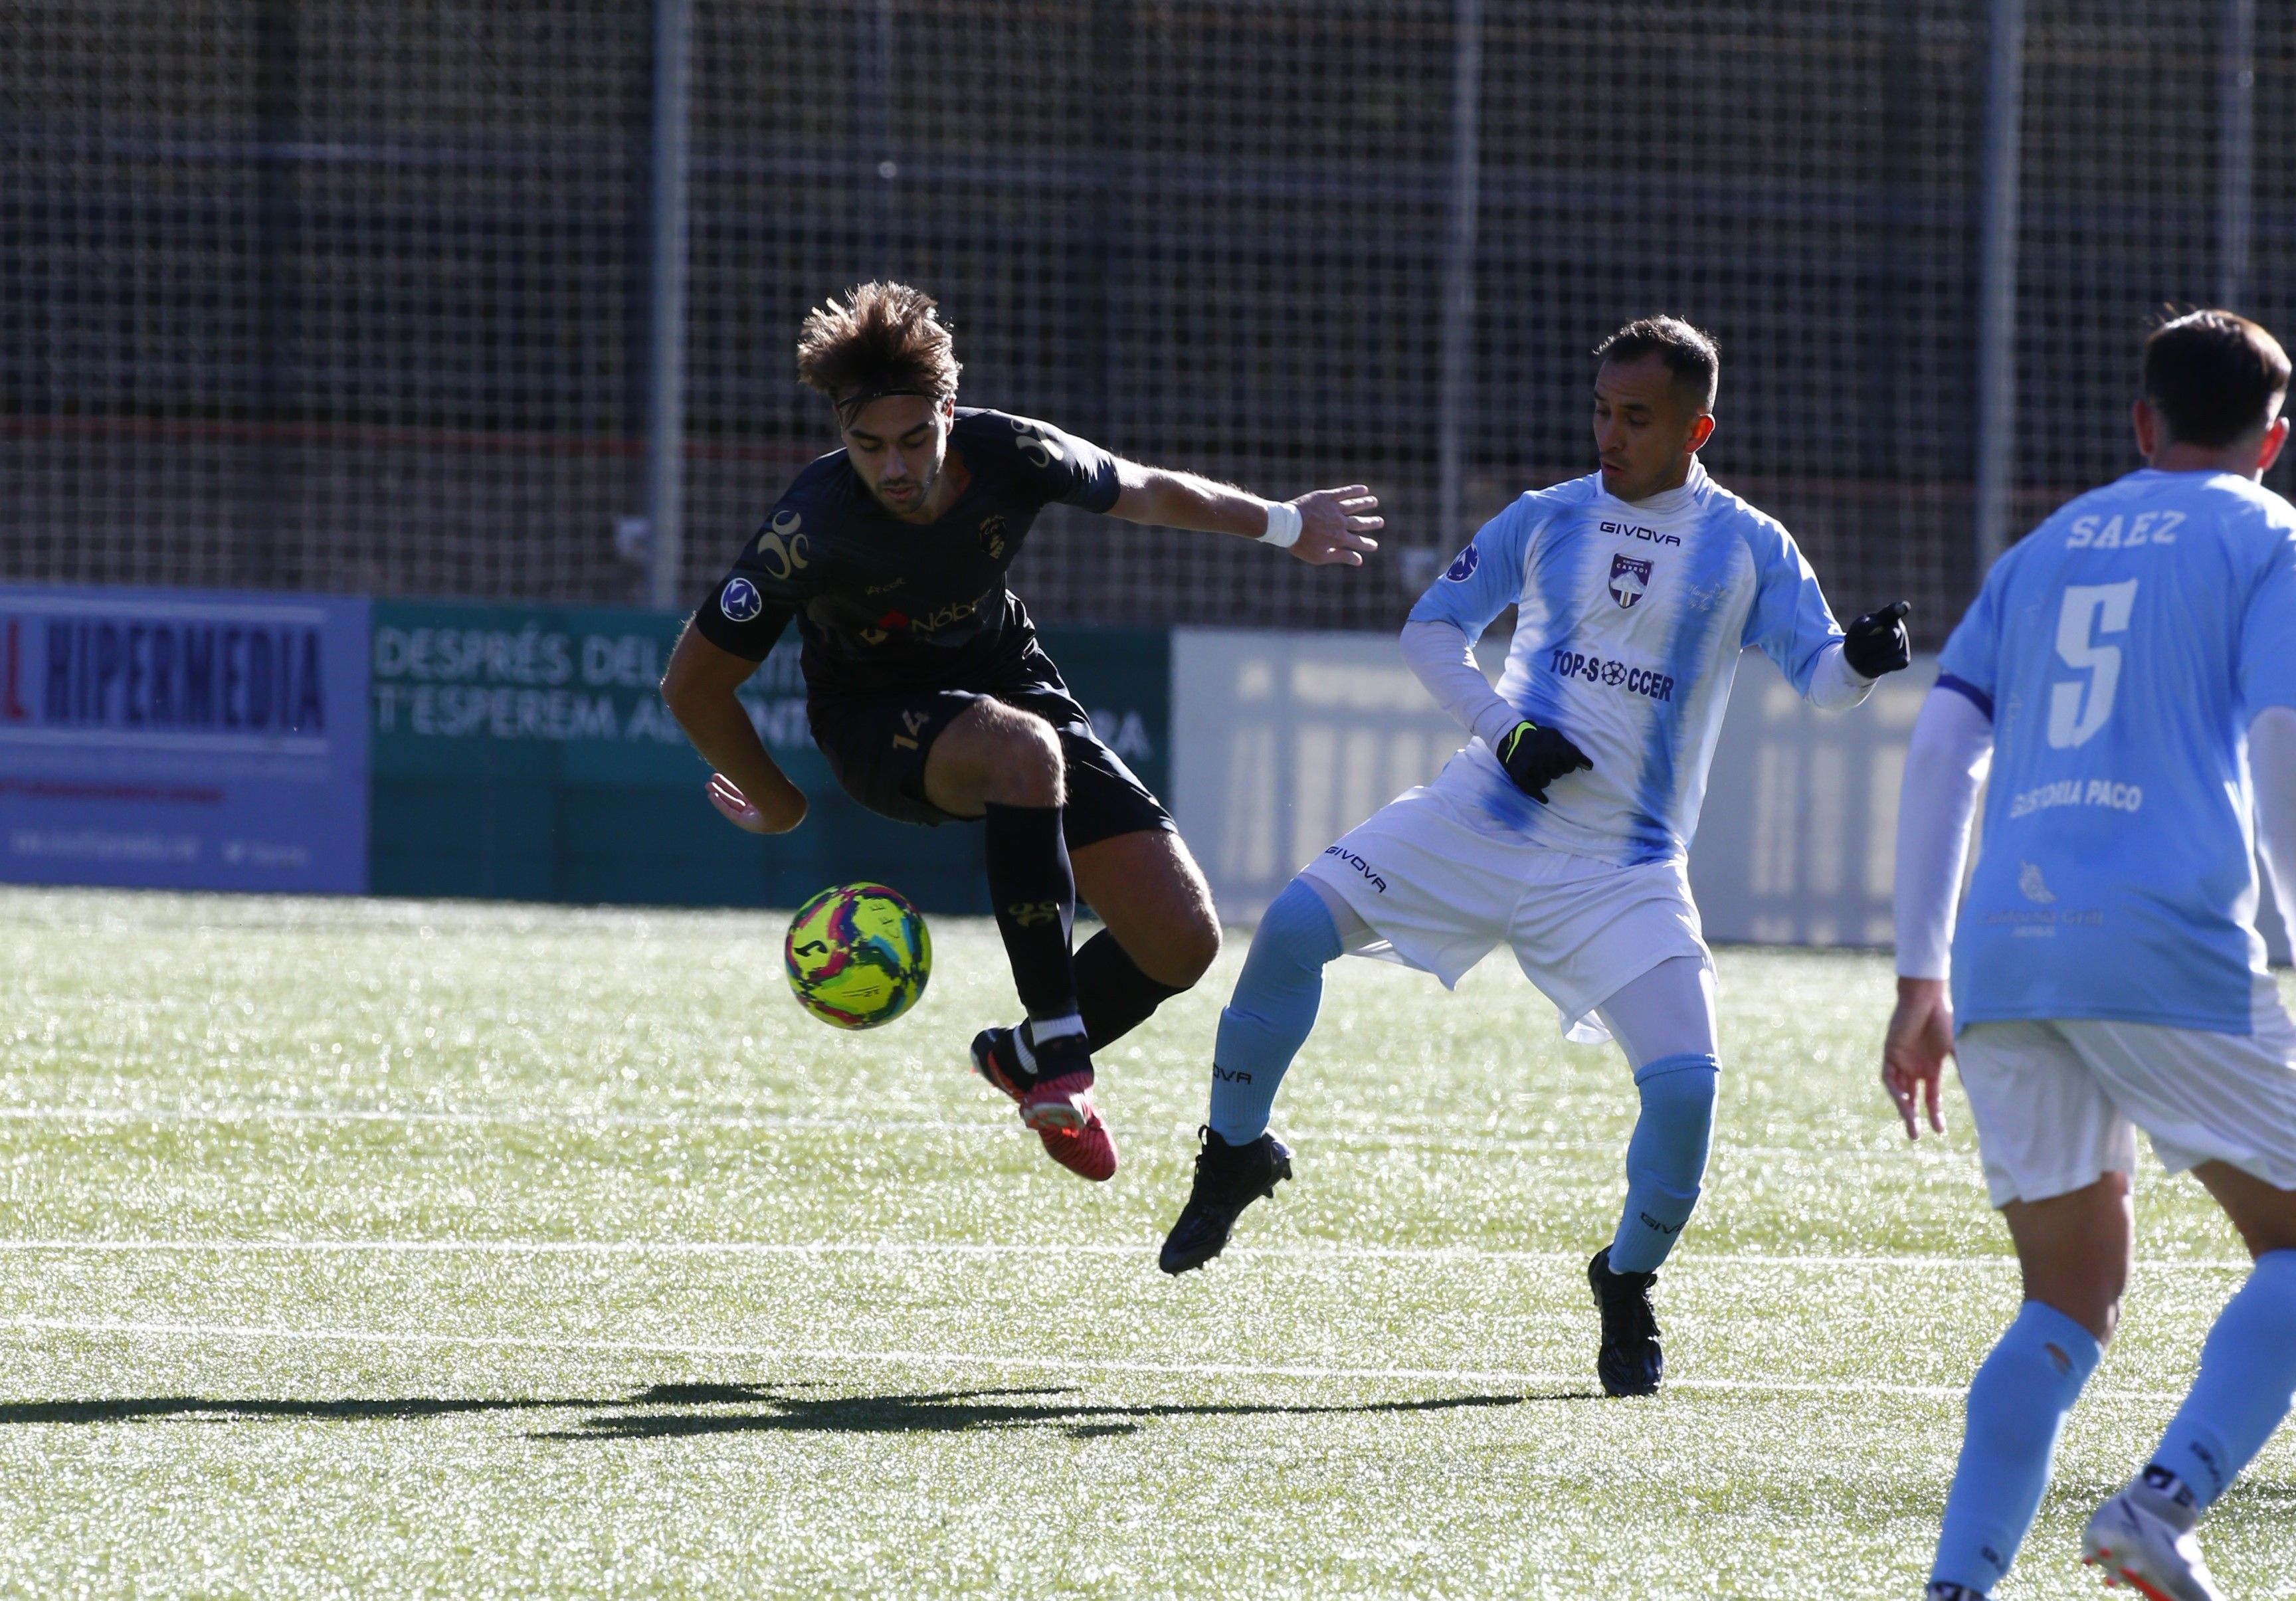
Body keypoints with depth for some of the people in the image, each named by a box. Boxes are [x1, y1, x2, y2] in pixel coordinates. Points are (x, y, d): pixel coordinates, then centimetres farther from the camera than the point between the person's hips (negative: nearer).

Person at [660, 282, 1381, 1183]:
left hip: (1007, 682, 5)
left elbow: (1146, 494, 2)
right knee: (1025, 752, -42)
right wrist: (778, 805, -6)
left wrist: (1281, 523, 17)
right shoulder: (811, 530, -30)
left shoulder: (1010, 457, -21)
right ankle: (1059, 1055, -35)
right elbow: (693, 686, -19)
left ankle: (1027, 1057, 21)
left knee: (1182, 939, -10)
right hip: (878, 722, -4)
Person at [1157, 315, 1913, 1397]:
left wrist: (1863, 659, -29)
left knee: (1686, 1081, -19)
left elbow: (1818, 678, -6)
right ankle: (1235, 1159, 8)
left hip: (1624, 870, -2)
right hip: (1484, 816, 2)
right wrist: (1501, 728, -6)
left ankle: (1627, 1285, 9)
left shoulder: (1745, 548, 1)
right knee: (1295, 924, -14)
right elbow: (1431, 629, 11)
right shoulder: (1548, 520, 6)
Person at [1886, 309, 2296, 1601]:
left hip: (2003, 958, 5)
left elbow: (1940, 749, 15)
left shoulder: (2047, 550, 24)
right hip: (2170, 949, -5)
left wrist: (1920, 981, 15)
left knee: (2071, 1302, 12)